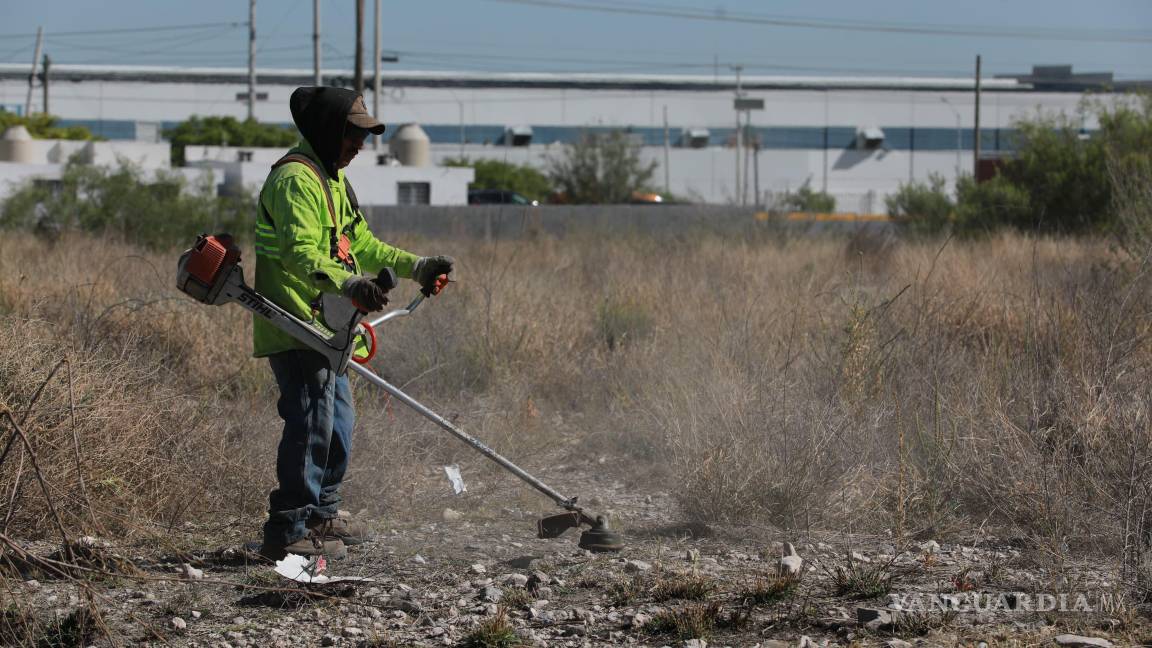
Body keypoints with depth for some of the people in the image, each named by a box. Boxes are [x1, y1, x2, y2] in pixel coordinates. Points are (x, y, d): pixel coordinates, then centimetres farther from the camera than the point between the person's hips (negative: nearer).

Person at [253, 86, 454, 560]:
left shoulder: (332, 178, 20)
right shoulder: (297, 179, -16)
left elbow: (360, 244, 26)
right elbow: (301, 254, -29)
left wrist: (416, 268, 16)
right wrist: (348, 283, -44)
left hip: (321, 326, 11)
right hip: (293, 326, -11)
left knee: (338, 418, 20)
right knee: (311, 422, -14)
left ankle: (322, 513, 34)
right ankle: (288, 531, -12)